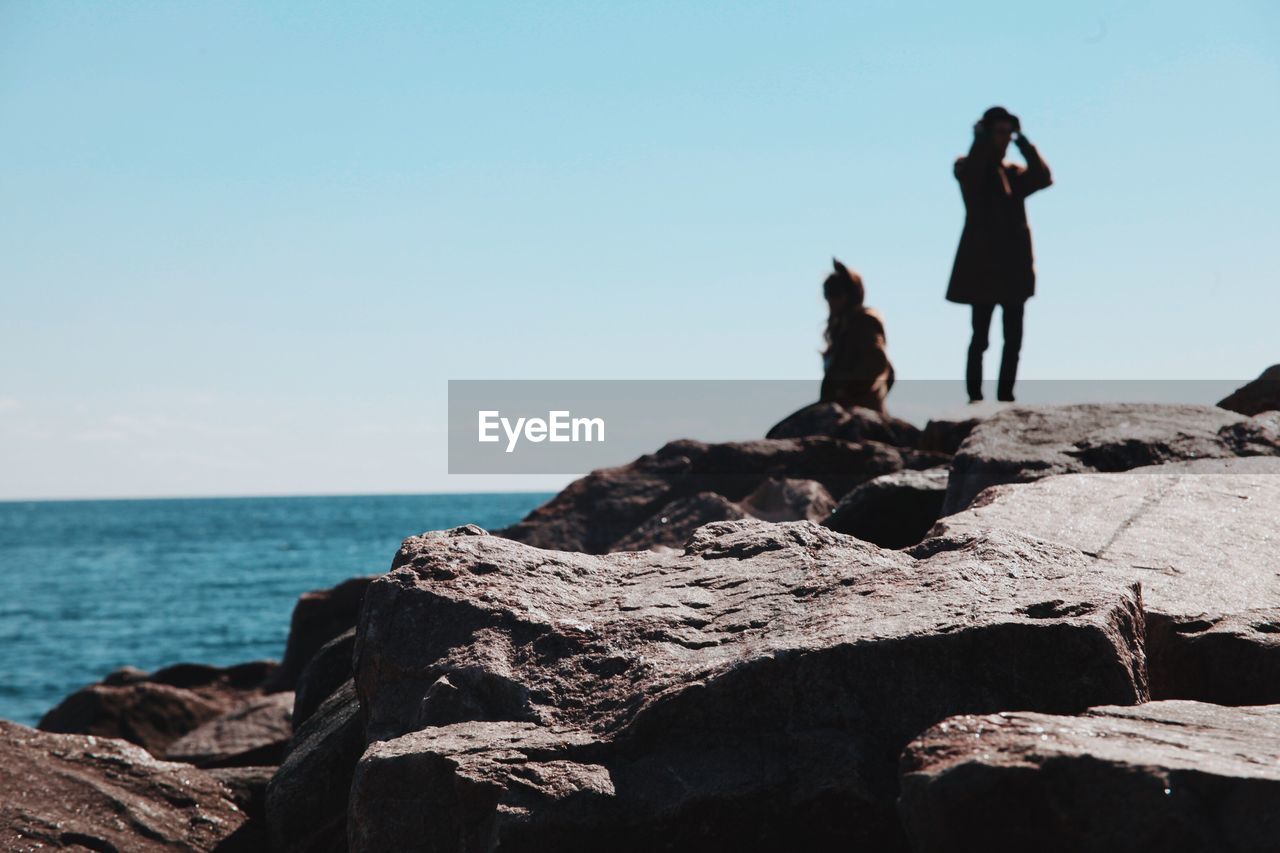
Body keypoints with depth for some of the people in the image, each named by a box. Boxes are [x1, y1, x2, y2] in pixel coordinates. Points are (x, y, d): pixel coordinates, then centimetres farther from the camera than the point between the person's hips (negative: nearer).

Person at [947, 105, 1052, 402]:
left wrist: (1022, 141, 1)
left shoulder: (1014, 173, 16)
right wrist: (981, 137, -11)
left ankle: (1006, 395, 10)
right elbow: (971, 171, -22)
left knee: (1013, 338, 4)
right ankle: (975, 396, -2)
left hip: (1013, 266, 5)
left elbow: (1043, 177, 0)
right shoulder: (969, 170, 1)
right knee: (980, 337, -5)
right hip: (983, 265, -5)